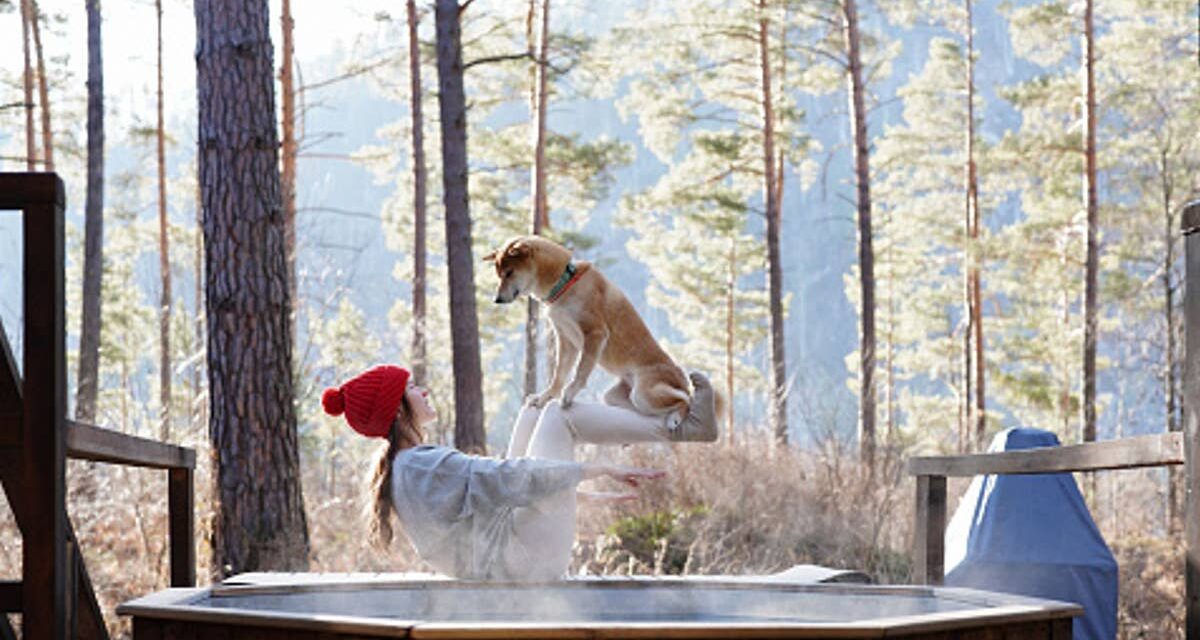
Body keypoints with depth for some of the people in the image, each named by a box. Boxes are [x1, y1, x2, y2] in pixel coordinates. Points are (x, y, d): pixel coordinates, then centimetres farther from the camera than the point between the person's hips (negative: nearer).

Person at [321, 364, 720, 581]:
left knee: (536, 410, 13)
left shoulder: (403, 469, 9)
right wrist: (602, 470, -23)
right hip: (529, 559, -10)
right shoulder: (429, 468, -24)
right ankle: (683, 427, 3)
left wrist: (592, 494, 21)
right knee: (558, 414, -4)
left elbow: (487, 488, 17)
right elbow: (513, 479, -30)